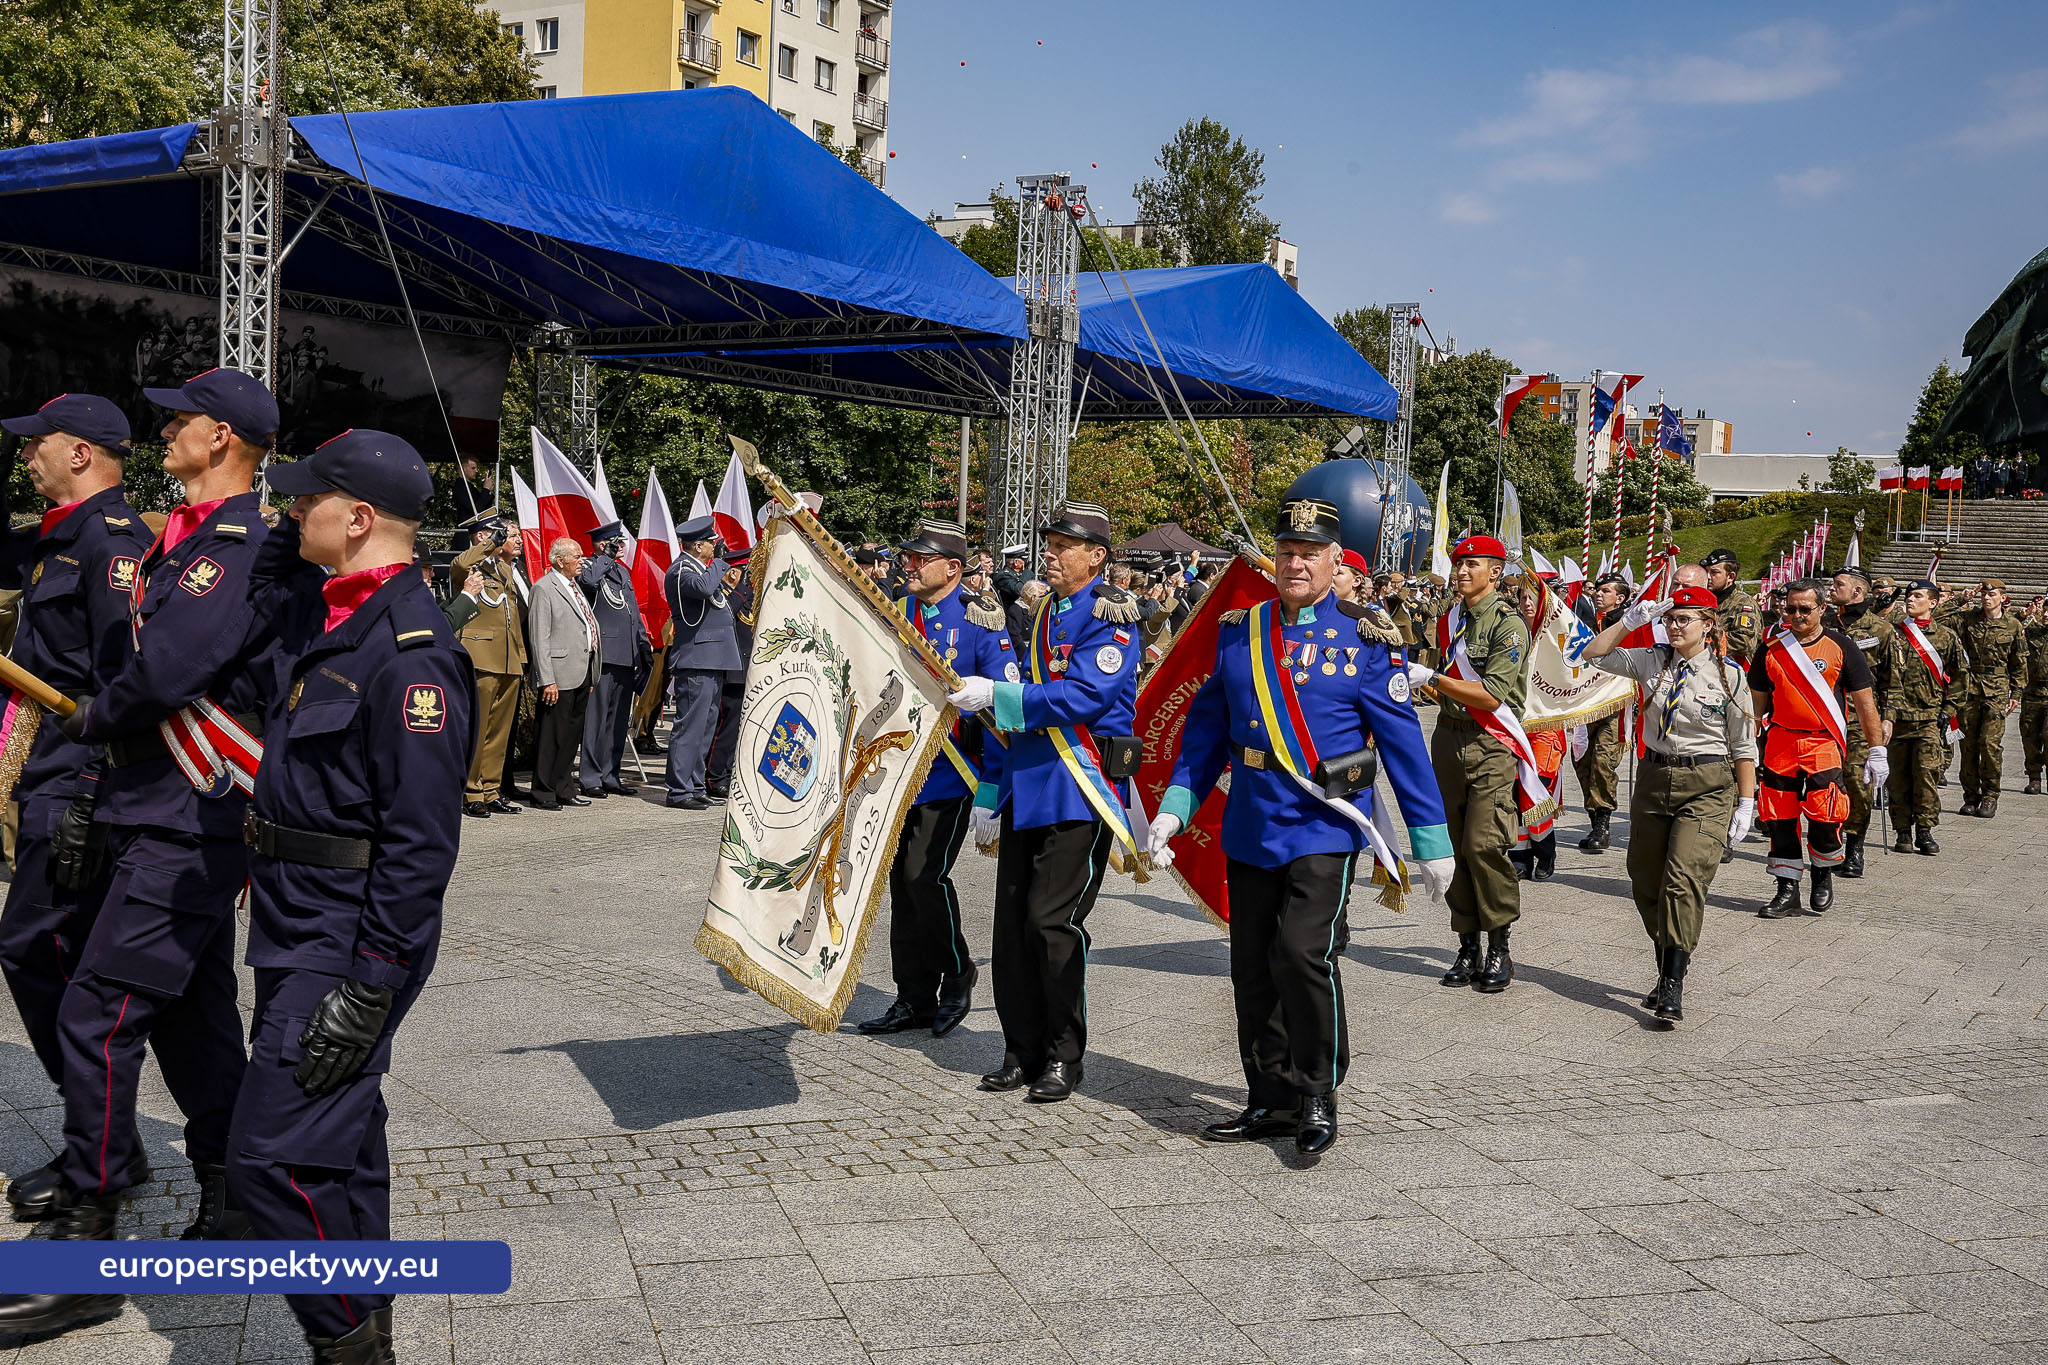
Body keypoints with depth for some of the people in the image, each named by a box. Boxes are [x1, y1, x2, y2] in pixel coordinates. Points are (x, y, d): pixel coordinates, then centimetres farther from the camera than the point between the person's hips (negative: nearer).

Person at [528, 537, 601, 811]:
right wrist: (547, 680, -18)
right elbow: (540, 638, -13)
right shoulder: (543, 589, -9)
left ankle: (564, 788, 23)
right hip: (561, 674, -9)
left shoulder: (574, 586, 18)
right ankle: (543, 794, 4)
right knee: (551, 735, -3)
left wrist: (591, 672, 15)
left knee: (573, 733, 14)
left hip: (583, 672, 9)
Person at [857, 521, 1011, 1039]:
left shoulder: (980, 621, -9)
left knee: (926, 876, -13)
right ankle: (914, 1000, 18)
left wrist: (990, 794, -15)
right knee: (901, 880, 7)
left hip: (950, 773, -6)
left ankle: (957, 980, 10)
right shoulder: (895, 613, 7)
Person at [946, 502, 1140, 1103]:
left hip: (1081, 790, -8)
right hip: (1028, 786, 8)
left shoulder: (1112, 619, -9)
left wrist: (996, 694, -25)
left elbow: (1081, 697, -21)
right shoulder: (1045, 614, 16)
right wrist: (995, 792, 22)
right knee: (1012, 922, 7)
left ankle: (1063, 1058, 7)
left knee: (1053, 921, -7)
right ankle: (1023, 1050, 17)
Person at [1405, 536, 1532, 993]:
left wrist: (1431, 678, -18)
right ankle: (1467, 947, 11)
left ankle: (1498, 950, -2)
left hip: (1491, 747, -6)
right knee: (1452, 844, 4)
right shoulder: (1448, 618, 13)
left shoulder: (1508, 624, -8)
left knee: (1484, 844, -13)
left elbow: (1491, 696, -18)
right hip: (1448, 736, 6)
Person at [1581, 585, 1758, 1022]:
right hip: (1654, 778, 5)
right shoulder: (1652, 661, 6)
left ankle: (1673, 986, -14)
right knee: (1645, 881, 10)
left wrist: (1746, 803, -4)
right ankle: (1666, 970, 25)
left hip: (1707, 787, -5)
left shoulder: (1728, 673, -4)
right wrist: (1629, 620, -5)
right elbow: (1594, 655, 4)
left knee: (1683, 879, -16)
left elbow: (1744, 746, -1)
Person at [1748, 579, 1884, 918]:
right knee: (1778, 817, 2)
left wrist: (1877, 750, 1)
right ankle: (1787, 888, 14)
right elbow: (1757, 701, 15)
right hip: (1780, 741, 3)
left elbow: (1864, 702, 2)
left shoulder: (1841, 646, -1)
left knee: (1824, 814, -13)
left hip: (1824, 742, -3)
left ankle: (1823, 873, 14)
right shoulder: (1771, 648, 6)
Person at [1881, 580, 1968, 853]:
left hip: (1931, 717, -1)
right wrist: (1887, 714, -8)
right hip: (1899, 715, 1)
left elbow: (1960, 676, 12)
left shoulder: (1946, 636, 7)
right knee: (1899, 774, 2)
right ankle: (1903, 831, 10)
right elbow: (1889, 679, 1)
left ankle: (1925, 831, -1)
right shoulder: (1895, 635, 6)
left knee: (1926, 771, -9)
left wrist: (1949, 709, 4)